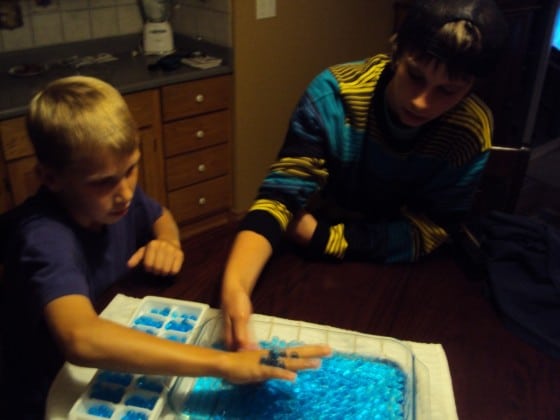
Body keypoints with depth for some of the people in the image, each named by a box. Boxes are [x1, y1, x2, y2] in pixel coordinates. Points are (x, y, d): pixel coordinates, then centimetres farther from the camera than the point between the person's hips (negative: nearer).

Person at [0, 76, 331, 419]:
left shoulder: (115, 194, -10)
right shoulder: (45, 239, -28)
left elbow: (161, 216, 12)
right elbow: (81, 339, -45)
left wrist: (169, 243, -10)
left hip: (112, 374, 6)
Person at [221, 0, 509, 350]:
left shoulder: (472, 131, -22)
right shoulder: (333, 93, -27)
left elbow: (426, 232, -18)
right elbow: (281, 193, -30)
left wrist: (319, 237, -25)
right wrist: (236, 284, -46)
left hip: (392, 269, 2)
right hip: (309, 257, -1)